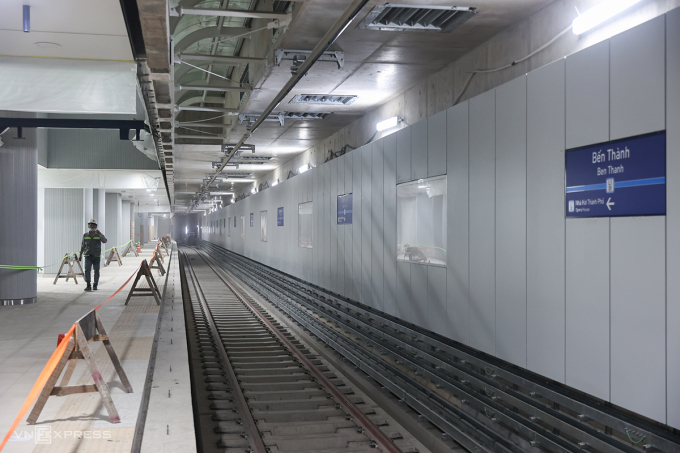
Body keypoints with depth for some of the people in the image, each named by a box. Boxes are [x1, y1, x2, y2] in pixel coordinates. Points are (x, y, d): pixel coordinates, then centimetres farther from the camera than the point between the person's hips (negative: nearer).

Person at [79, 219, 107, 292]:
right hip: (88, 256, 0)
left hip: (96, 256, 0)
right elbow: (83, 246, 13)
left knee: (96, 271, 5)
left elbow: (105, 241, -20)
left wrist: (99, 233, -33)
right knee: (87, 269, -17)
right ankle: (88, 286, -21)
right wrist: (80, 255, 11)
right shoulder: (85, 235, 4)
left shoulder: (99, 235, -1)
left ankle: (95, 285, 21)